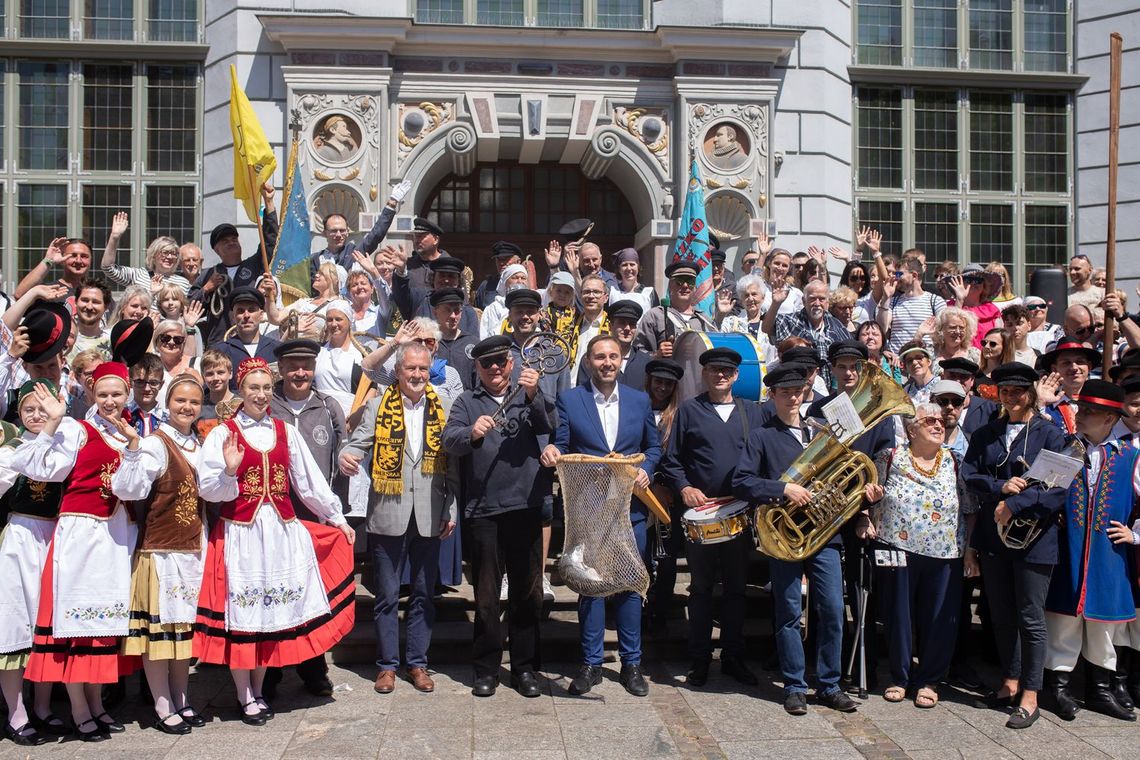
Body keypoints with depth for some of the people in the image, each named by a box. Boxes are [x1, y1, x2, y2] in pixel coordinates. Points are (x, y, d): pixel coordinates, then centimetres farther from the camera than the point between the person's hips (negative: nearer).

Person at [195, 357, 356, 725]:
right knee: (240, 613, 2)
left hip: (282, 531, 3)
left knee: (270, 610, 9)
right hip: (240, 533, -3)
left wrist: (338, 518, 15)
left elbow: (310, 481, 14)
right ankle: (245, 697, 16)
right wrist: (229, 471, -25)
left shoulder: (286, 432, 10)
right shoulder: (222, 434, -1)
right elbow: (208, 489, -6)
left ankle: (258, 691, 24)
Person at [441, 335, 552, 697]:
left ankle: (525, 667, 20)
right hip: (483, 510, 0)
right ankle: (486, 668, 19)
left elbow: (549, 425, -8)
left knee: (528, 592, 8)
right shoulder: (467, 402, 10)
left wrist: (533, 395, -24)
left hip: (526, 506, 0)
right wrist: (472, 433, -26)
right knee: (486, 595, 7)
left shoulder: (529, 397, 11)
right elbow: (449, 440, -6)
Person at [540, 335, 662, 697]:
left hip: (630, 507, 2)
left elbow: (654, 446, 13)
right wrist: (550, 453, -22)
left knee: (630, 585, 7)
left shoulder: (640, 400, 8)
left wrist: (646, 470, -6)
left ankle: (631, 663, 21)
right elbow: (561, 445, 0)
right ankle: (590, 663, 18)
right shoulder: (569, 400, 2)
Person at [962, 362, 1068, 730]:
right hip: (993, 534, 5)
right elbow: (968, 475, 1)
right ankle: (1010, 681, 27)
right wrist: (1001, 487, -16)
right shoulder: (985, 434, 12)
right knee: (1001, 614, 13)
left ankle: (1029, 696, 11)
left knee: (1030, 618, 1)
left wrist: (1015, 504, -20)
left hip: (1033, 536, -5)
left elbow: (1058, 488, -12)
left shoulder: (1049, 434, -3)